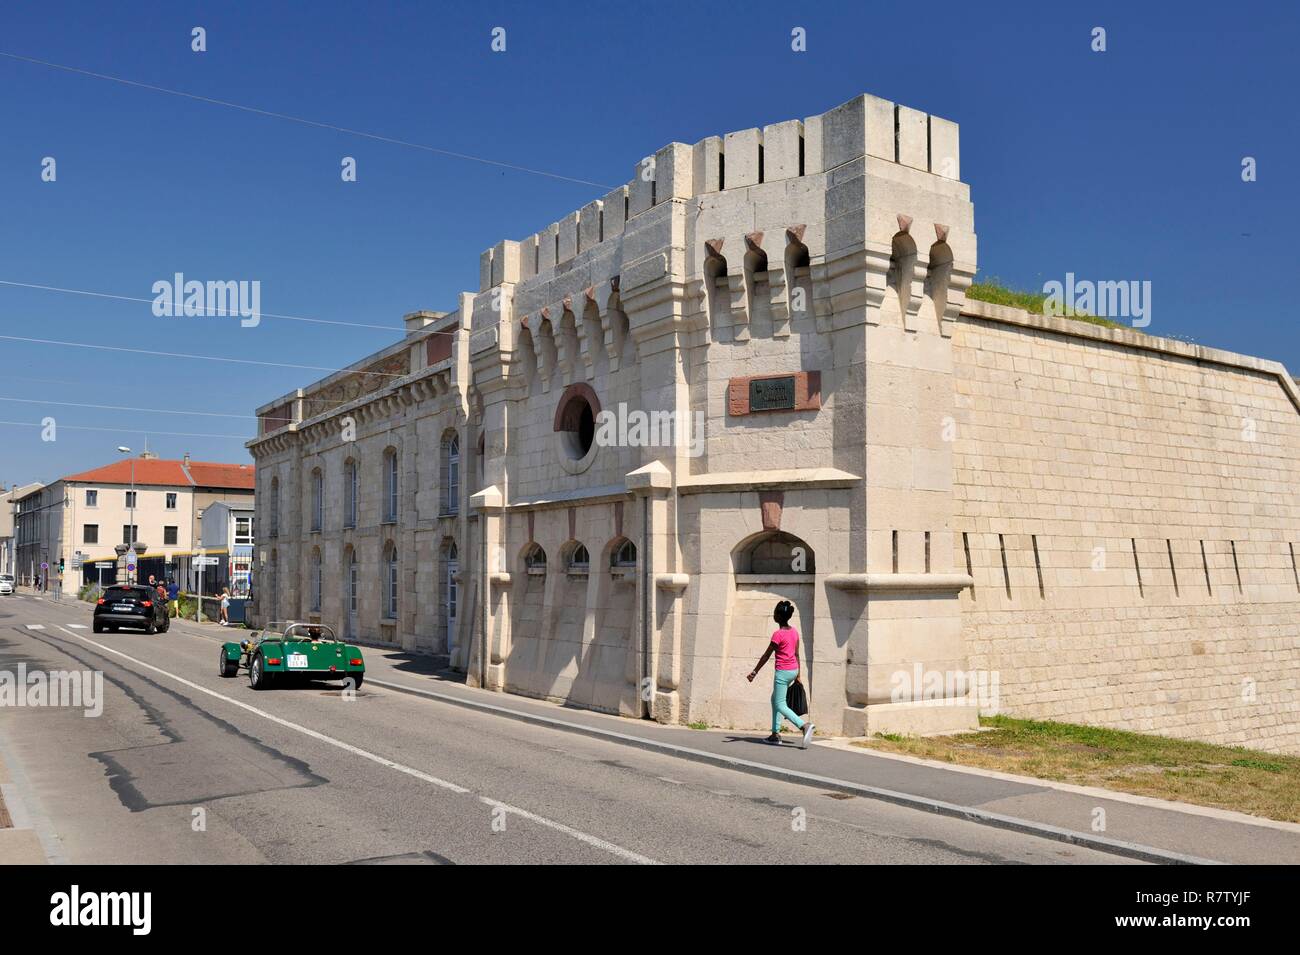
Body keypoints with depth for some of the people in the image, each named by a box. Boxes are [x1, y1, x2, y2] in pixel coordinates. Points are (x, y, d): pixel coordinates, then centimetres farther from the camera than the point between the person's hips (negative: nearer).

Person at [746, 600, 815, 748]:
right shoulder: (794, 632, 6)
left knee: (780, 705, -3)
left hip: (783, 672, -8)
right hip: (793, 670, 8)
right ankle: (775, 733, 18)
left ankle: (805, 725, -20)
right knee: (775, 700, 19)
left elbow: (766, 655, -13)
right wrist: (797, 675, 16)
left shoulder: (778, 634, -16)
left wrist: (754, 672, -7)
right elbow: (796, 654, 10)